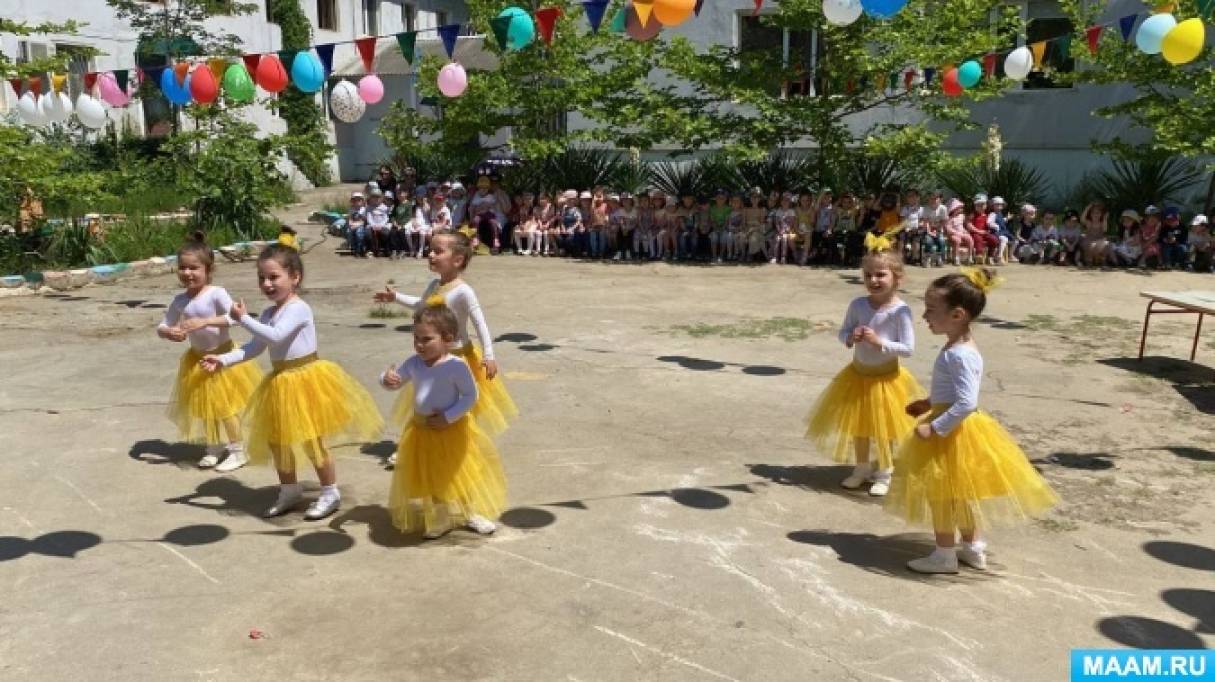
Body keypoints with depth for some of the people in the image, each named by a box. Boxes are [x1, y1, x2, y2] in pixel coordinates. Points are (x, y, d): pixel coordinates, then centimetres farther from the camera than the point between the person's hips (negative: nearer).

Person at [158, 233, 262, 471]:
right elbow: (162, 326, 4)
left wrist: (205, 322, -37)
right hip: (197, 359, 6)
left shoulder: (216, 293, -18)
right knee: (203, 406, 15)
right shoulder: (180, 300, -2)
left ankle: (238, 451, 14)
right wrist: (168, 332, -19)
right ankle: (214, 447, 32)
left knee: (225, 406, 1)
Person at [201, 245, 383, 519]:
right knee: (276, 439, 15)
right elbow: (255, 347, 7)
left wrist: (244, 318, -24)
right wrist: (224, 360, -4)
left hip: (306, 378, -8)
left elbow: (275, 336, -30)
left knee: (311, 440, 0)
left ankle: (331, 494, 16)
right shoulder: (269, 313, 8)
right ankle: (289, 490, 34)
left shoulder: (298, 309, -18)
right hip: (280, 381, 9)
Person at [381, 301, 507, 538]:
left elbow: (470, 396, -14)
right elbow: (395, 382, 7)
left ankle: (473, 513, 33)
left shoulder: (456, 366, -20)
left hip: (452, 429, -4)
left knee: (463, 473, 11)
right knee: (427, 477, 13)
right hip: (421, 430, 4)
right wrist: (387, 379, -17)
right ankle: (436, 519, 31)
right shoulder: (413, 363, -6)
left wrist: (448, 417, -20)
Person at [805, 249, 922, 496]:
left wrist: (879, 341, -27)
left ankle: (883, 473, 30)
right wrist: (851, 338, -17)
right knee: (858, 425, 17)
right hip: (858, 374, 4)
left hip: (886, 377, -4)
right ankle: (862, 468, 36)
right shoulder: (858, 304, -7)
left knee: (883, 429, 11)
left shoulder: (900, 310, -19)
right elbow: (843, 332, 4)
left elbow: (908, 348, -19)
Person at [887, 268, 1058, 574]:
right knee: (960, 491, 21)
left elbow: (967, 403, -30)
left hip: (952, 433, -10)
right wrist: (930, 404, 13)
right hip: (958, 430, 10)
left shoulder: (959, 355, -26)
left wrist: (934, 427, -27)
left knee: (942, 492, 3)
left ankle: (944, 555, 16)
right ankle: (973, 547, 34)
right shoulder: (960, 348, 5)